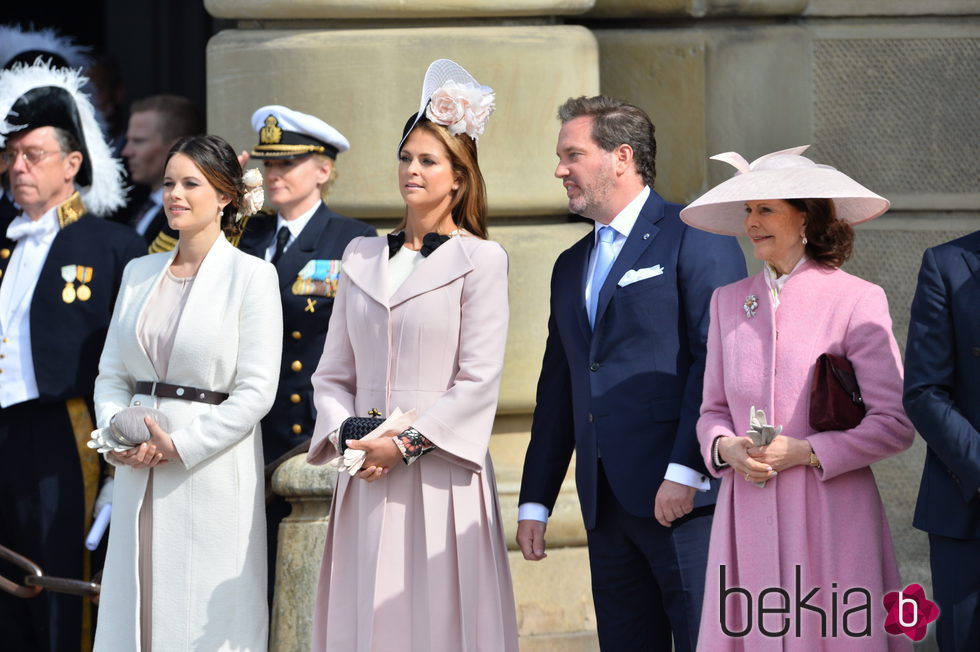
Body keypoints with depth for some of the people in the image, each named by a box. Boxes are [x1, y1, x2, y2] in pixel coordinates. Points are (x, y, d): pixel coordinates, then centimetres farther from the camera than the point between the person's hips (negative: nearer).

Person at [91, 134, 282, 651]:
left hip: (213, 473, -5)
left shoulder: (251, 275, -4)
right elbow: (111, 374, 13)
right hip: (139, 476, 5)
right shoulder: (139, 273, 13)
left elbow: (256, 391, -10)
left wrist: (180, 446, -14)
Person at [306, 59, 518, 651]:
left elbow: (479, 379, -7)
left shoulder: (480, 260, 0)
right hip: (365, 477, 4)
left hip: (439, 474, -4)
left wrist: (408, 443, -12)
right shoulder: (363, 257, 15)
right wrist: (343, 435, -3)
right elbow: (334, 372, 15)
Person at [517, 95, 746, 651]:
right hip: (607, 504, 7)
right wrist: (536, 501, 17)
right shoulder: (572, 266, 22)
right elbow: (558, 391, 22)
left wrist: (686, 470, -19)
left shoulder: (694, 237, -2)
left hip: (683, 496, -7)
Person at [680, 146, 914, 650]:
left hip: (829, 516, -4)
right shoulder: (729, 302, 13)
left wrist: (805, 451, -13)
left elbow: (894, 424, -6)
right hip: (748, 514, 4)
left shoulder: (856, 300, -3)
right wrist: (727, 447, -5)